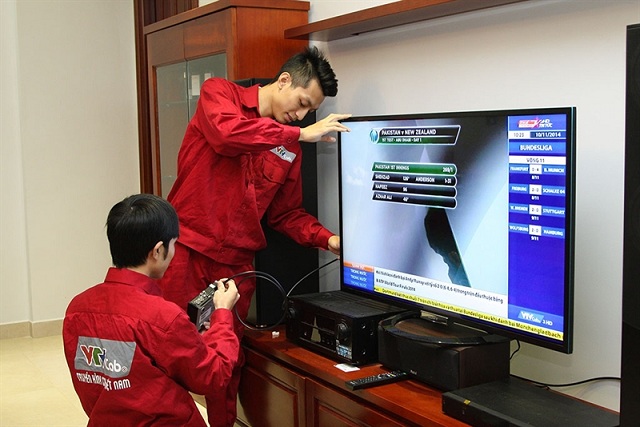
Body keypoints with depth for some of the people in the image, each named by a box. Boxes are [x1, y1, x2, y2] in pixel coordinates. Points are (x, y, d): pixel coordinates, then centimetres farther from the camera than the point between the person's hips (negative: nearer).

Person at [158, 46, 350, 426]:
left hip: (235, 264, 5)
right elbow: (228, 132, -24)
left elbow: (287, 213, 15)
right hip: (185, 250, -4)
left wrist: (328, 239, -2)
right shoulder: (218, 93, -1)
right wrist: (301, 134, -17)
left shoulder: (292, 146, 11)